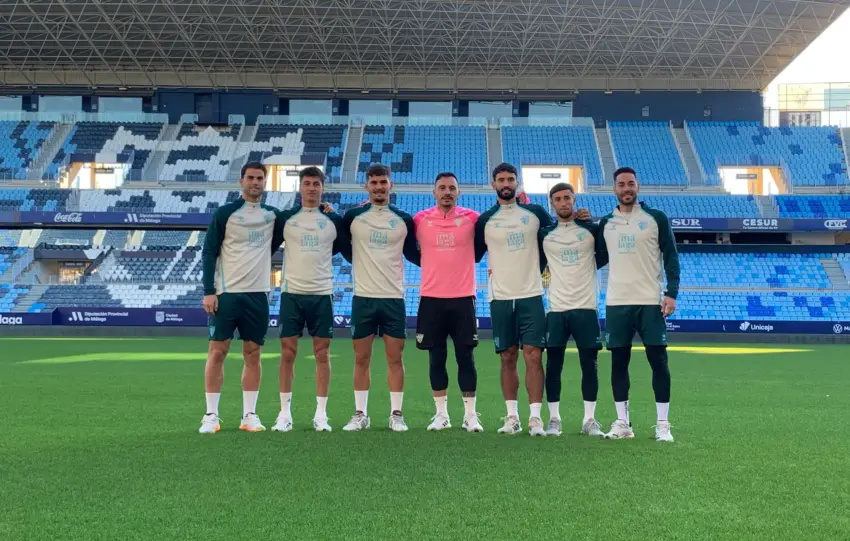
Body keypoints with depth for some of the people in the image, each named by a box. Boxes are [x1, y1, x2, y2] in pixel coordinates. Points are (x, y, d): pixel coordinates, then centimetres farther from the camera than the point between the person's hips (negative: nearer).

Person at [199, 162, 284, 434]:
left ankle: (249, 415, 12)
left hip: (258, 294, 3)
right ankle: (211, 415, 7)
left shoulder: (273, 215, 10)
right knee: (217, 351, -1)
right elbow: (209, 253, -2)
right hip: (226, 293, -3)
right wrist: (208, 291, -11)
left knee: (253, 354, 6)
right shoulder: (225, 213, -1)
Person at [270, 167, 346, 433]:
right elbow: (268, 248, 12)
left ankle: (321, 414, 10)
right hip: (292, 293, 0)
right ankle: (285, 413, 11)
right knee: (287, 353, 2)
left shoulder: (334, 221, 5)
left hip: (322, 294, 0)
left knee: (322, 354, 3)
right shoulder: (285, 218, 4)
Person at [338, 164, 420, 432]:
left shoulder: (404, 220, 4)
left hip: (394, 298, 0)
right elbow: (343, 249, 14)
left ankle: (396, 414, 12)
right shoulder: (352, 217, 2)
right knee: (361, 359, 5)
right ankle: (360, 414, 14)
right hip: (363, 298, 0)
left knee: (395, 358, 3)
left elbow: (413, 254, 13)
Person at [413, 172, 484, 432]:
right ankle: (441, 414, 17)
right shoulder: (420, 219, 3)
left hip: (463, 298, -1)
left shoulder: (472, 218, 1)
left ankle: (470, 415, 13)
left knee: (465, 358, 3)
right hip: (431, 299, 1)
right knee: (437, 358, 7)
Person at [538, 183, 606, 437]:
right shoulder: (544, 234, 6)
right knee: (553, 366, 2)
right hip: (556, 309, 1)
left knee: (589, 365, 3)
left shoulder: (592, 230, 4)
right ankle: (554, 419, 12)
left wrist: (588, 266, 4)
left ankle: (590, 420, 12)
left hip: (586, 307, -1)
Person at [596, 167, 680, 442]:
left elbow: (671, 257, 0)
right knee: (618, 362, 5)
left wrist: (672, 293, -10)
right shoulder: (605, 223, 11)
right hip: (616, 303, 3)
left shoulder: (656, 219, 2)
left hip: (650, 302, -3)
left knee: (658, 361, -2)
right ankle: (622, 423, 13)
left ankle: (662, 424, 6)